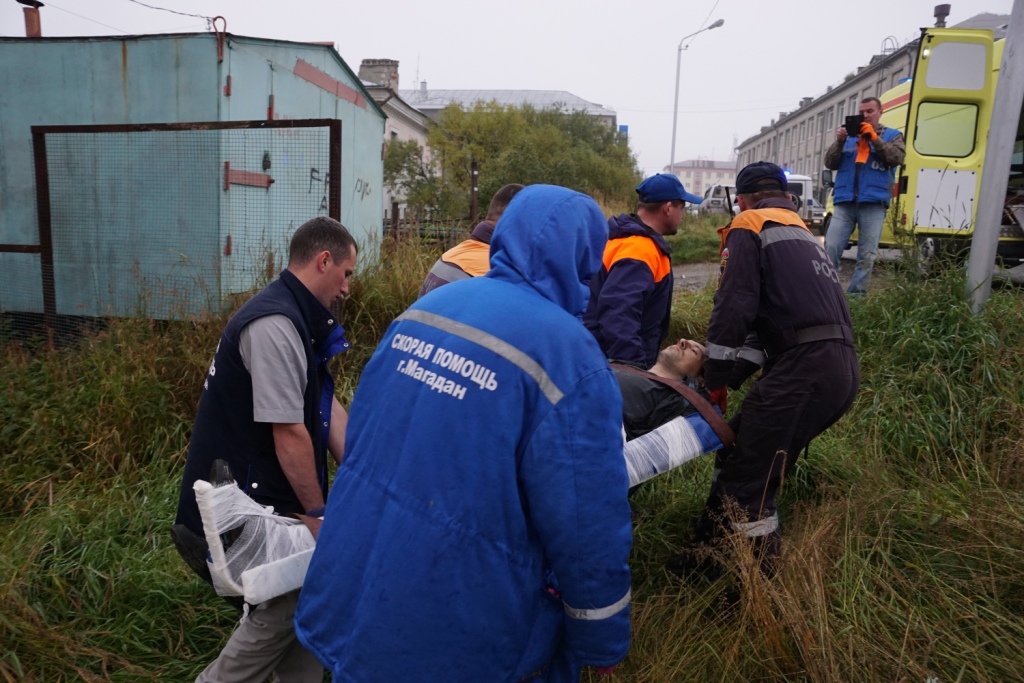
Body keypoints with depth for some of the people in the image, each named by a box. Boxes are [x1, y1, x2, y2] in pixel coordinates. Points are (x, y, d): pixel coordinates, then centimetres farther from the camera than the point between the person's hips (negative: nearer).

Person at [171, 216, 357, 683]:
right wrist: (321, 514, -13)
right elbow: (289, 434, -24)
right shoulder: (275, 324, -24)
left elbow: (327, 408, 7)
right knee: (287, 606, 2)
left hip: (261, 496, 9)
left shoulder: (299, 319, 9)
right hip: (241, 502, -9)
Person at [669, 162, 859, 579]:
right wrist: (728, 379, 15)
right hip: (842, 369, 9)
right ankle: (711, 552, 27)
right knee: (738, 453, 17)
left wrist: (713, 380, 3)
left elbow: (734, 306, -7)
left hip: (806, 367, -9)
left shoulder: (750, 225, 5)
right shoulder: (803, 236, 31)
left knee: (748, 475, -2)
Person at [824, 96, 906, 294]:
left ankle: (856, 294, 3)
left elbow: (897, 157, -3)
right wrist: (840, 142, -5)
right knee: (830, 248, -11)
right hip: (844, 203, 1)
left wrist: (874, 138, -8)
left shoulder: (892, 135, 14)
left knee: (867, 255, -2)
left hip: (873, 205, -1)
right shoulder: (849, 134, 18)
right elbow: (830, 163, 10)